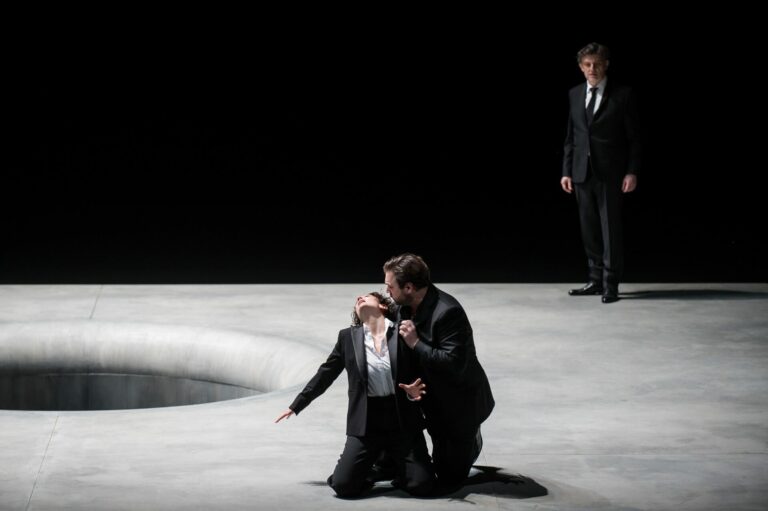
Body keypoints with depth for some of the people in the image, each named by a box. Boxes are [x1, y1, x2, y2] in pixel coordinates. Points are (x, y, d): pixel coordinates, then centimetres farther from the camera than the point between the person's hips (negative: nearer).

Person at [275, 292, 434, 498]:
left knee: (421, 485, -17)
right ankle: (375, 466, 15)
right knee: (343, 486, -17)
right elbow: (324, 375, 14)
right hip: (365, 424, 1)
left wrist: (414, 392, -15)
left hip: (403, 421, -1)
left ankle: (394, 464, 16)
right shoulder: (348, 337, 6)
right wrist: (295, 405, 18)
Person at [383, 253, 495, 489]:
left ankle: (471, 442, 28)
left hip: (459, 404, -7)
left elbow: (455, 365, -36)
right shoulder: (406, 306, -5)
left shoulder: (448, 312, -32)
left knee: (449, 478, 3)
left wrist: (416, 344, -33)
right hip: (434, 401, 7)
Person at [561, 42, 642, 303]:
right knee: (589, 229, 9)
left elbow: (634, 137, -3)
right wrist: (566, 171, 8)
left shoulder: (622, 95, -3)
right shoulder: (575, 94, 10)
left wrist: (632, 172, -10)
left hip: (610, 173, -4)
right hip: (582, 172, 5)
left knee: (611, 228, -3)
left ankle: (611, 284, 1)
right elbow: (570, 136, 14)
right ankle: (596, 280, 17)